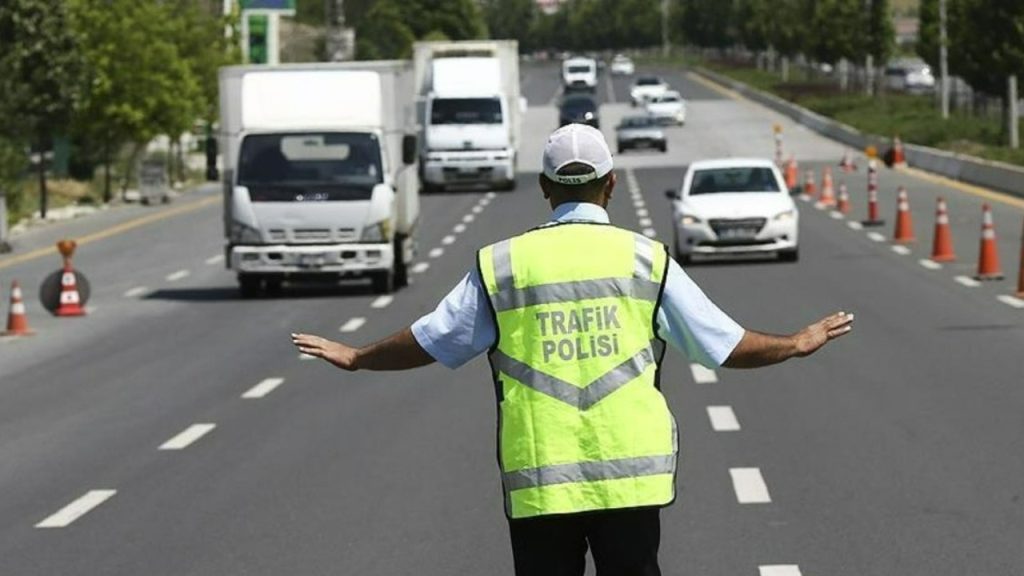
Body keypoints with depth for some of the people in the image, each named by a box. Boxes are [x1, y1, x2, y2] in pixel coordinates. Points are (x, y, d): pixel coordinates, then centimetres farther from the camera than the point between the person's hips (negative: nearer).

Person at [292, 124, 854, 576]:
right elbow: (725, 344, 7)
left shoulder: (501, 264, 2)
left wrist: (354, 358, 28)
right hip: (632, 478, 0)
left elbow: (428, 342, 9)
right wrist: (798, 344, 25)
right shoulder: (645, 259, 2)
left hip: (538, 485, 0)